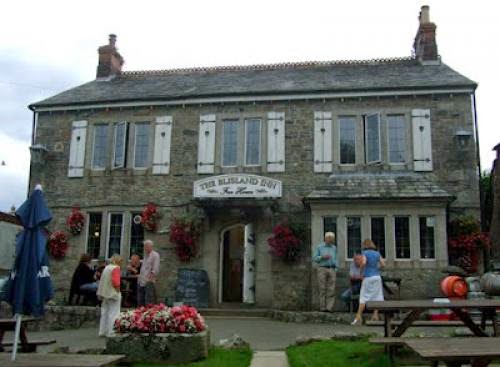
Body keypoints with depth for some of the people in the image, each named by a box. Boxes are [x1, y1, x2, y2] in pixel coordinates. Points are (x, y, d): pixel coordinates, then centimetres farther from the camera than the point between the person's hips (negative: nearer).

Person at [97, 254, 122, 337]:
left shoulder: (106, 267, 12)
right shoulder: (116, 268, -14)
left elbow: (102, 280, 15)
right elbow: (115, 281, -24)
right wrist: (118, 290, -11)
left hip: (105, 293, 9)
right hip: (113, 293, -9)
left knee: (104, 312, 14)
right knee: (113, 313, -2)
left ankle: (102, 331, 19)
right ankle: (110, 332, -2)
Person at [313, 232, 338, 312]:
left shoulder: (334, 248, 13)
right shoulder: (319, 247, 4)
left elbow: (335, 259, 16)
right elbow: (315, 258, 3)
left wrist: (336, 269, 4)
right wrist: (322, 257, -14)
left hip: (332, 269, 2)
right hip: (322, 269, -2)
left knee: (331, 290, -6)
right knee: (322, 289, -3)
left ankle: (329, 307, -7)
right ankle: (322, 307, 2)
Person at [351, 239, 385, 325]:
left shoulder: (365, 253, -4)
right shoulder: (377, 253, 9)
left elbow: (363, 262, -21)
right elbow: (383, 264, 4)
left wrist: (361, 270, -5)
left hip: (368, 277, -4)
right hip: (377, 277, 4)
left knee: (363, 298, -2)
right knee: (377, 297, 7)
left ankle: (358, 317, -5)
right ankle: (375, 315, 2)